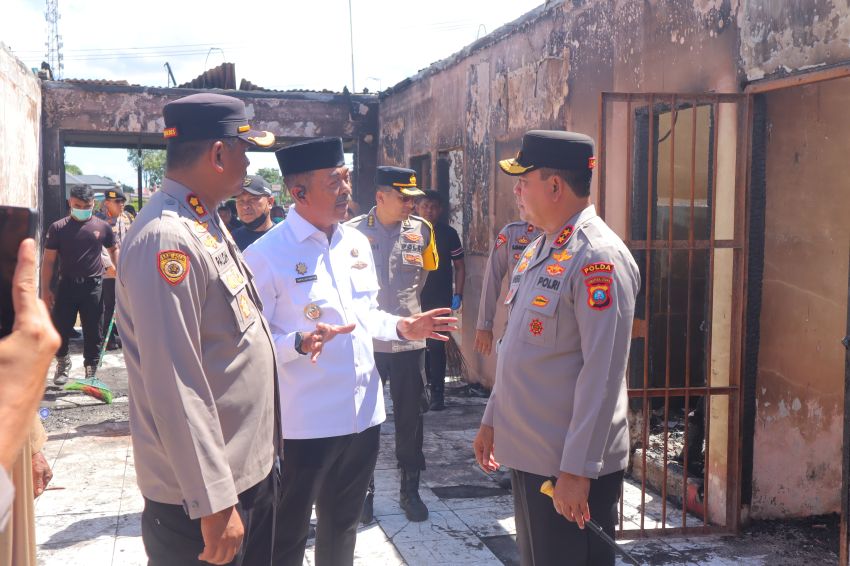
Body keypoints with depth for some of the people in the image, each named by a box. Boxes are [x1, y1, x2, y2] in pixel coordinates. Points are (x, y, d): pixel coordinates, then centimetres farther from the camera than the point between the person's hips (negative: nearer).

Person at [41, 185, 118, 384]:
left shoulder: (103, 227, 2)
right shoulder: (58, 228, -1)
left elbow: (113, 249, 19)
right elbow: (48, 260, 1)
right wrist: (45, 289, -2)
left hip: (93, 286, 0)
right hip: (67, 285, 0)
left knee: (93, 331, 5)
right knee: (61, 328, 5)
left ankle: (91, 370, 18)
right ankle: (62, 363, 29)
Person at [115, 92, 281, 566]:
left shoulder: (208, 224, 9)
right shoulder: (166, 238, -23)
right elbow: (174, 385, -26)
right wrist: (214, 502, -23)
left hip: (252, 467, 9)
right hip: (205, 491, -9)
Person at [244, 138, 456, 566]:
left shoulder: (357, 243, 7)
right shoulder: (266, 256, -16)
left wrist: (402, 328, -1)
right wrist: (300, 343, -33)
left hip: (363, 414, 7)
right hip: (304, 423, -6)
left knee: (342, 526, 24)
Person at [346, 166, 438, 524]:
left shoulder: (421, 231, 0)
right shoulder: (352, 232, -9)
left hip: (408, 338, 2)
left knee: (410, 417, 10)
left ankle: (410, 491, 25)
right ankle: (363, 490, 24)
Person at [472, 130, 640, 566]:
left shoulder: (598, 258, -19)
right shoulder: (538, 250, 10)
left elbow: (602, 374, -22)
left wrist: (576, 470, -22)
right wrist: (492, 421, 19)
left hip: (571, 467, -9)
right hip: (527, 454, 9)